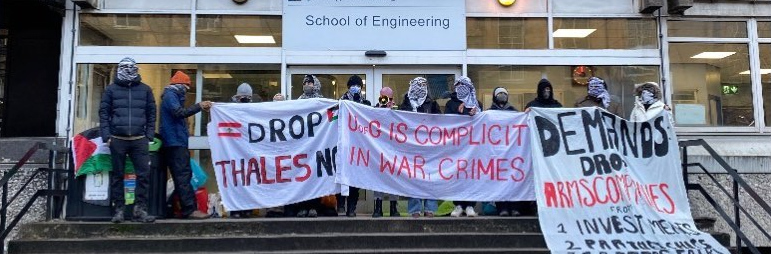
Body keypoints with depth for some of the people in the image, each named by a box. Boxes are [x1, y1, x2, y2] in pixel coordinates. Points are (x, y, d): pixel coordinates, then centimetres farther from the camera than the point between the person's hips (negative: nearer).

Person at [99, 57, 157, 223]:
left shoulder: (145, 90, 10)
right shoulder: (111, 90, 7)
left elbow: (151, 113, 10)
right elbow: (103, 113, 5)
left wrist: (149, 136, 2)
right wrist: (106, 136, -4)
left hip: (139, 140, 1)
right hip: (117, 140, 0)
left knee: (144, 174, -5)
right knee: (117, 175, 5)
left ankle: (140, 210, 1)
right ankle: (118, 210, 12)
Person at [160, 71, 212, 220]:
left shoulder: (174, 96, 23)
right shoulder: (170, 96, -8)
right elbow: (179, 112, -24)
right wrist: (199, 106, -23)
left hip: (177, 142, 11)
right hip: (175, 142, -11)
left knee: (183, 175, 7)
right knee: (183, 175, -14)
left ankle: (188, 207, 8)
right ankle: (190, 209, -16)